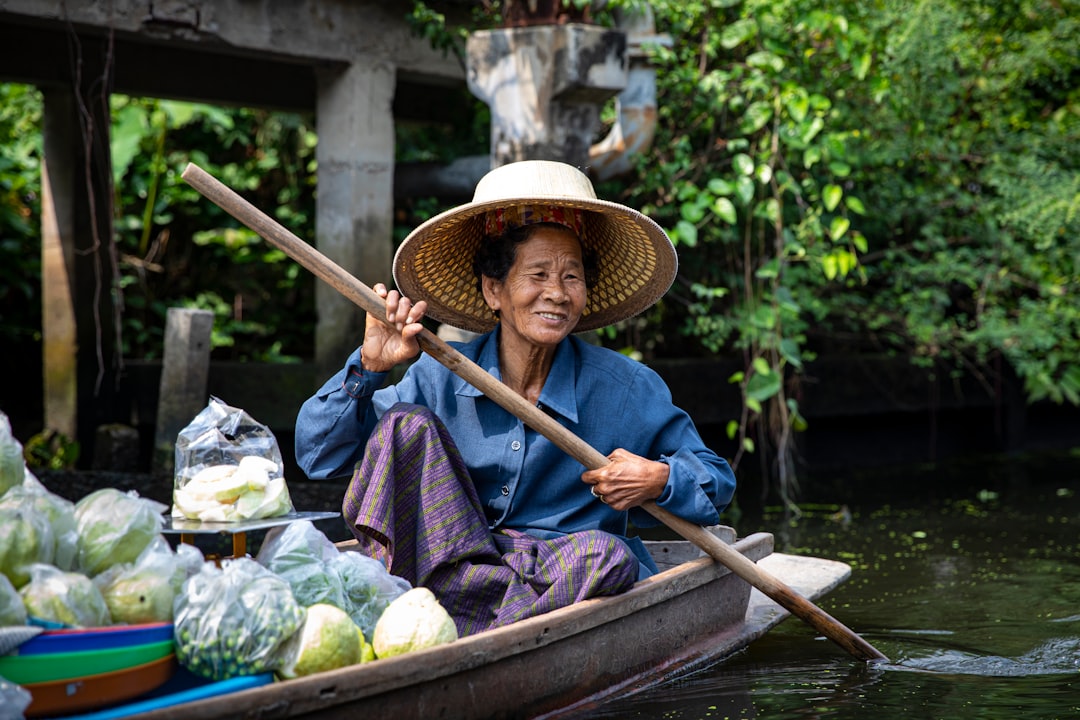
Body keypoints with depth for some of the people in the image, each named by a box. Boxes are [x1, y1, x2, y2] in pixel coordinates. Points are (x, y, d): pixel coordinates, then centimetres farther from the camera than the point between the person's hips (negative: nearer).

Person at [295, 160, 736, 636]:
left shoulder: (627, 390, -4)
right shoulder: (441, 379, -3)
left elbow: (716, 482, 5)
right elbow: (320, 456, -2)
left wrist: (660, 480, -17)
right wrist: (369, 367, -16)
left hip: (560, 573, -1)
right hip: (450, 557, 1)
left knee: (604, 554, -35)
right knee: (408, 423, -16)